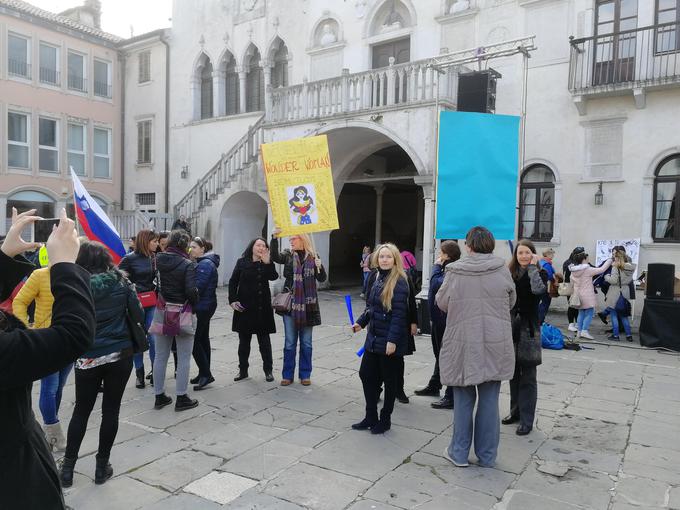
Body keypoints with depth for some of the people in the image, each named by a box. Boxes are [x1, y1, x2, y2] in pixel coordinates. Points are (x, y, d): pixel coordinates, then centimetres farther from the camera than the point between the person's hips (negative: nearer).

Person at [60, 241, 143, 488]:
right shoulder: (122, 282, -4)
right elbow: (139, 316, -2)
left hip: (87, 358, 0)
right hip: (120, 356, 0)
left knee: (81, 411, 15)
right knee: (111, 410, 11)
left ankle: (68, 467, 21)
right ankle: (102, 466, 19)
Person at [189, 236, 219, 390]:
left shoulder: (205, 264, -16)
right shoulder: (202, 262, 14)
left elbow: (197, 287, -22)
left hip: (203, 307, -10)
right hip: (204, 306, 10)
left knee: (194, 340, -8)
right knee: (203, 339, 14)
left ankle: (205, 374, -2)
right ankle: (205, 373, 23)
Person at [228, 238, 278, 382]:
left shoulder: (267, 263, 3)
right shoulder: (242, 262, 2)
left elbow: (273, 277, -16)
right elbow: (233, 282, 3)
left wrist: (267, 263, -27)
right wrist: (232, 300, -6)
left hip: (262, 307, 0)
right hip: (244, 307, 1)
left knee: (264, 339, 5)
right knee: (244, 339, 9)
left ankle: (268, 370, 14)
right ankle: (243, 370, 21)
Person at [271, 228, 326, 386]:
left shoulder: (313, 256, 4)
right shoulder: (288, 255, 3)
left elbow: (322, 279, 3)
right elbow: (275, 257, -18)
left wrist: (320, 266, -17)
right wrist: (274, 238, -31)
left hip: (308, 304, 0)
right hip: (290, 303, 0)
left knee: (306, 342, 9)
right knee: (290, 342, 6)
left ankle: (305, 374, 21)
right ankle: (287, 375, 17)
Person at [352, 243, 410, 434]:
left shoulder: (399, 282, -15)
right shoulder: (377, 279, 10)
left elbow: (399, 314, -20)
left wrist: (392, 340, -23)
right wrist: (361, 322, 7)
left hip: (389, 341, -8)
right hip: (373, 338, 8)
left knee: (389, 380, 7)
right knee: (366, 374, 11)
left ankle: (385, 420, 24)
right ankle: (371, 417, 26)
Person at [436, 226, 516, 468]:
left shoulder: (454, 271, -8)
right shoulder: (501, 269, -5)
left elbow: (442, 303, 4)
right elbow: (511, 301, 8)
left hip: (463, 344, -1)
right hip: (495, 345, 1)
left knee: (463, 399, 12)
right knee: (489, 399, 11)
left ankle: (459, 452, 22)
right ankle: (487, 455, 23)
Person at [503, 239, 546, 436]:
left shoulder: (538, 273, -3)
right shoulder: (509, 273, 6)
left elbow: (538, 290, -26)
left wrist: (532, 267, -17)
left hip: (528, 328, -4)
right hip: (511, 328, 4)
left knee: (527, 375, 0)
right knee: (513, 372, 15)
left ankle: (526, 420, 6)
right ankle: (515, 411, 29)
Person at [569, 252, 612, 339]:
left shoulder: (573, 271, 4)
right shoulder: (588, 270, -16)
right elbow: (601, 269, -10)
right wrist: (609, 261, 3)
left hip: (578, 295, 7)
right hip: (587, 296, -7)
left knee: (581, 313, 14)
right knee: (589, 313, 0)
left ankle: (579, 331, 14)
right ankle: (584, 331, -9)